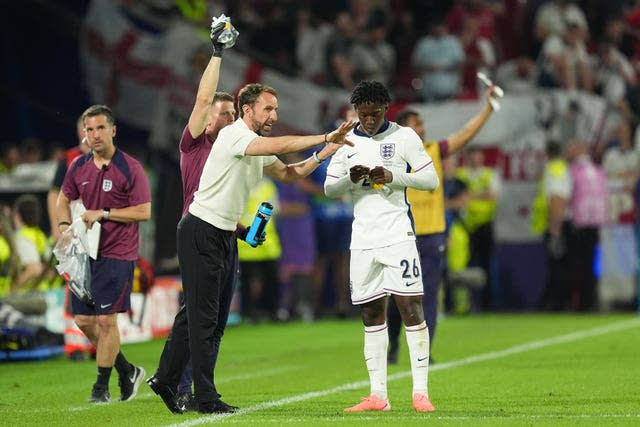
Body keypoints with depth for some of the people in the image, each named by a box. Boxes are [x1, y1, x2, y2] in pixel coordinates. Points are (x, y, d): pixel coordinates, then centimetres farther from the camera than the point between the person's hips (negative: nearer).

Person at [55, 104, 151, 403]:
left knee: (106, 319, -7)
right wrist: (65, 226, 0)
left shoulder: (130, 168, -9)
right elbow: (64, 199, 20)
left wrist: (103, 214, -17)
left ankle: (102, 386, 6)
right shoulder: (79, 167, 8)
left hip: (117, 255, -6)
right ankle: (127, 372, 22)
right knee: (83, 320, 6)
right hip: (86, 253, 6)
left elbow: (143, 211, -12)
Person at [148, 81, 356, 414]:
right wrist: (325, 137, -26)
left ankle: (165, 379, 22)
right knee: (203, 315, -7)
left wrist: (321, 156, 6)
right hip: (200, 232, -10)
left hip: (223, 236, 10)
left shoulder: (258, 148, 13)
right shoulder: (233, 135, -17)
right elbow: (279, 146, -30)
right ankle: (206, 399, -6)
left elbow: (286, 174, 21)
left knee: (196, 311, 13)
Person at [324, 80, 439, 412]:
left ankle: (420, 392, -9)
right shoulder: (346, 142, 11)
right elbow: (329, 188, 13)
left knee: (411, 309, -10)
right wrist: (350, 178, -9)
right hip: (362, 240, 4)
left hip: (397, 235, -4)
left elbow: (431, 179, -1)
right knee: (371, 316, 6)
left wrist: (393, 176, -16)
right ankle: (378, 395, 10)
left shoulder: (404, 137, 0)